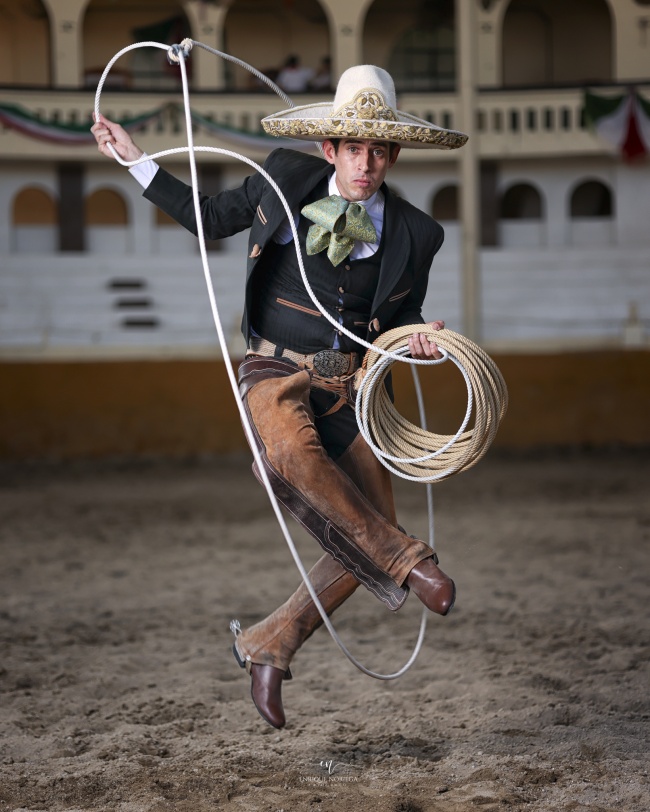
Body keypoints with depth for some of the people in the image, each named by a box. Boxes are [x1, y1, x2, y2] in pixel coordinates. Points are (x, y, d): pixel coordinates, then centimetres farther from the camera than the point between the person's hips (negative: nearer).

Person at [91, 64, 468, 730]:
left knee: (369, 539, -10)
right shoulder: (287, 178, 1)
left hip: (349, 383, 2)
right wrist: (133, 159, 16)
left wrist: (418, 340, -8)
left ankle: (268, 645, 7)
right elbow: (211, 218, 17)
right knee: (290, 452, -39)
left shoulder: (414, 233, 3)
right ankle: (406, 563, -31)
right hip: (277, 372, -2)